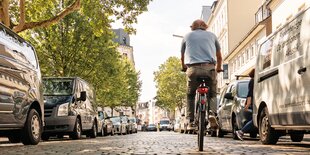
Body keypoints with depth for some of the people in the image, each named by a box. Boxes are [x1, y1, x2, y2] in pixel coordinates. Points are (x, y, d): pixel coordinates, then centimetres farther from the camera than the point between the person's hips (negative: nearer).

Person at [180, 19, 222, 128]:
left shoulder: (187, 36, 20)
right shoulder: (211, 35, 21)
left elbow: (182, 57, 26)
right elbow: (219, 56, 27)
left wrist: (184, 68, 45)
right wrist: (218, 68, 44)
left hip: (193, 68, 0)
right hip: (210, 68, 0)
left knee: (190, 95, 18)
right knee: (212, 94, 17)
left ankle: (190, 120, 7)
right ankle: (213, 114, -8)